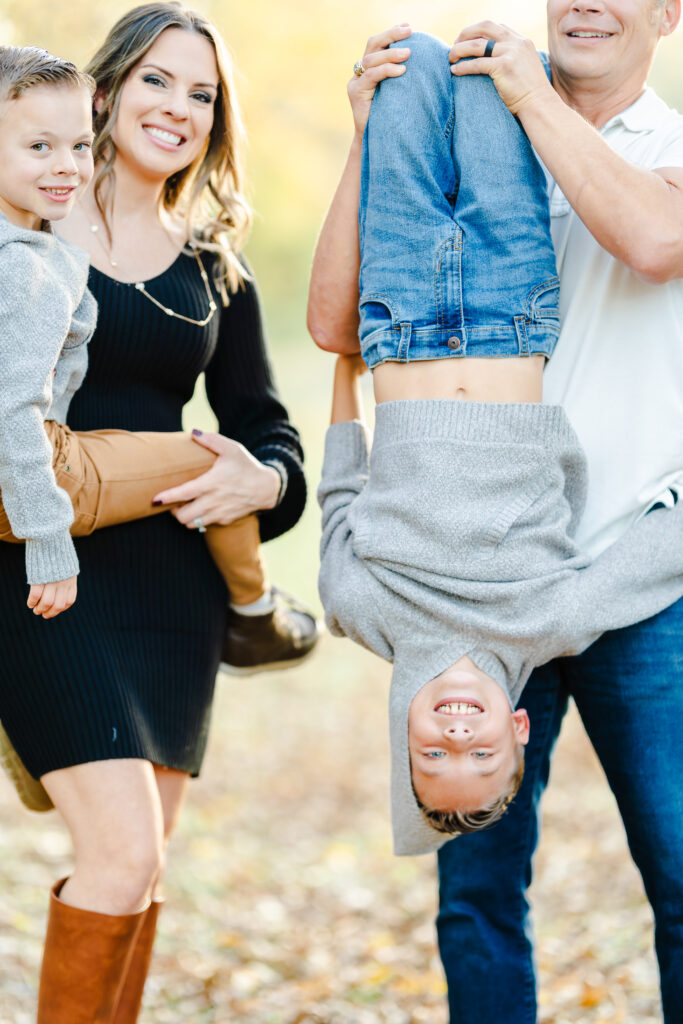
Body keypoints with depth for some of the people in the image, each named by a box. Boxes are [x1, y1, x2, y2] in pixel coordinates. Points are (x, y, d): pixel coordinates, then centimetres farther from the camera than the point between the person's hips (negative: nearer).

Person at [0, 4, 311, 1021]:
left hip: (170, 579, 5)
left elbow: (267, 430, 17)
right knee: (122, 851, -15)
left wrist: (258, 481, -5)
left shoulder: (215, 271, 14)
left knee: (141, 867, 7)